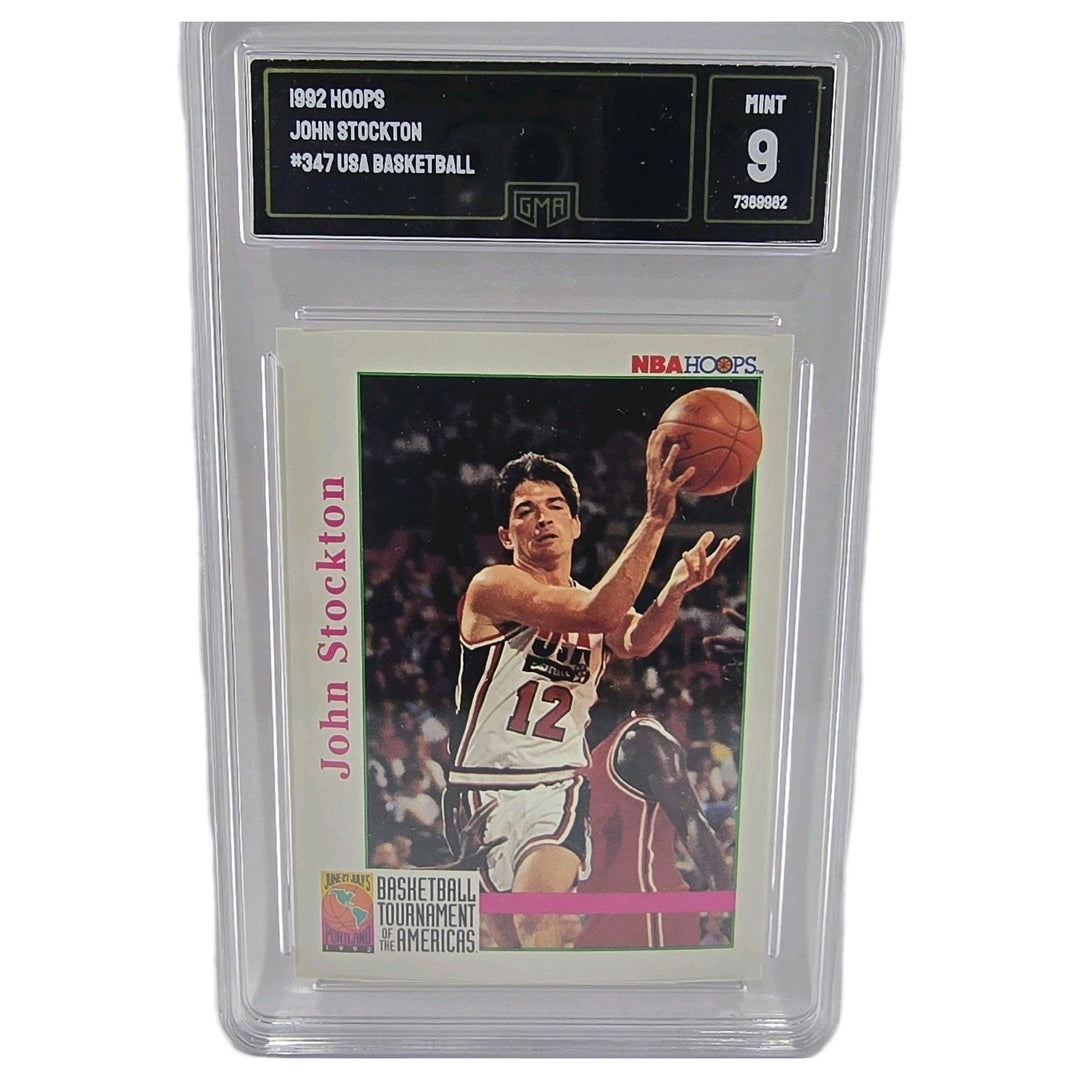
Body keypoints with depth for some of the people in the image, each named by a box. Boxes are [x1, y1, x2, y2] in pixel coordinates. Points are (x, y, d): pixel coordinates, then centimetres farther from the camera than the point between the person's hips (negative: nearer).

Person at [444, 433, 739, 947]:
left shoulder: (602, 601, 8)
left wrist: (675, 590, -39)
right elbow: (592, 616, -26)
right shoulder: (493, 586, -10)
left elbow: (636, 641, -16)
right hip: (484, 785, -2)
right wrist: (656, 517, -35)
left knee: (535, 909, -22)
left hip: (559, 784, 2)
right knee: (508, 933, 9)